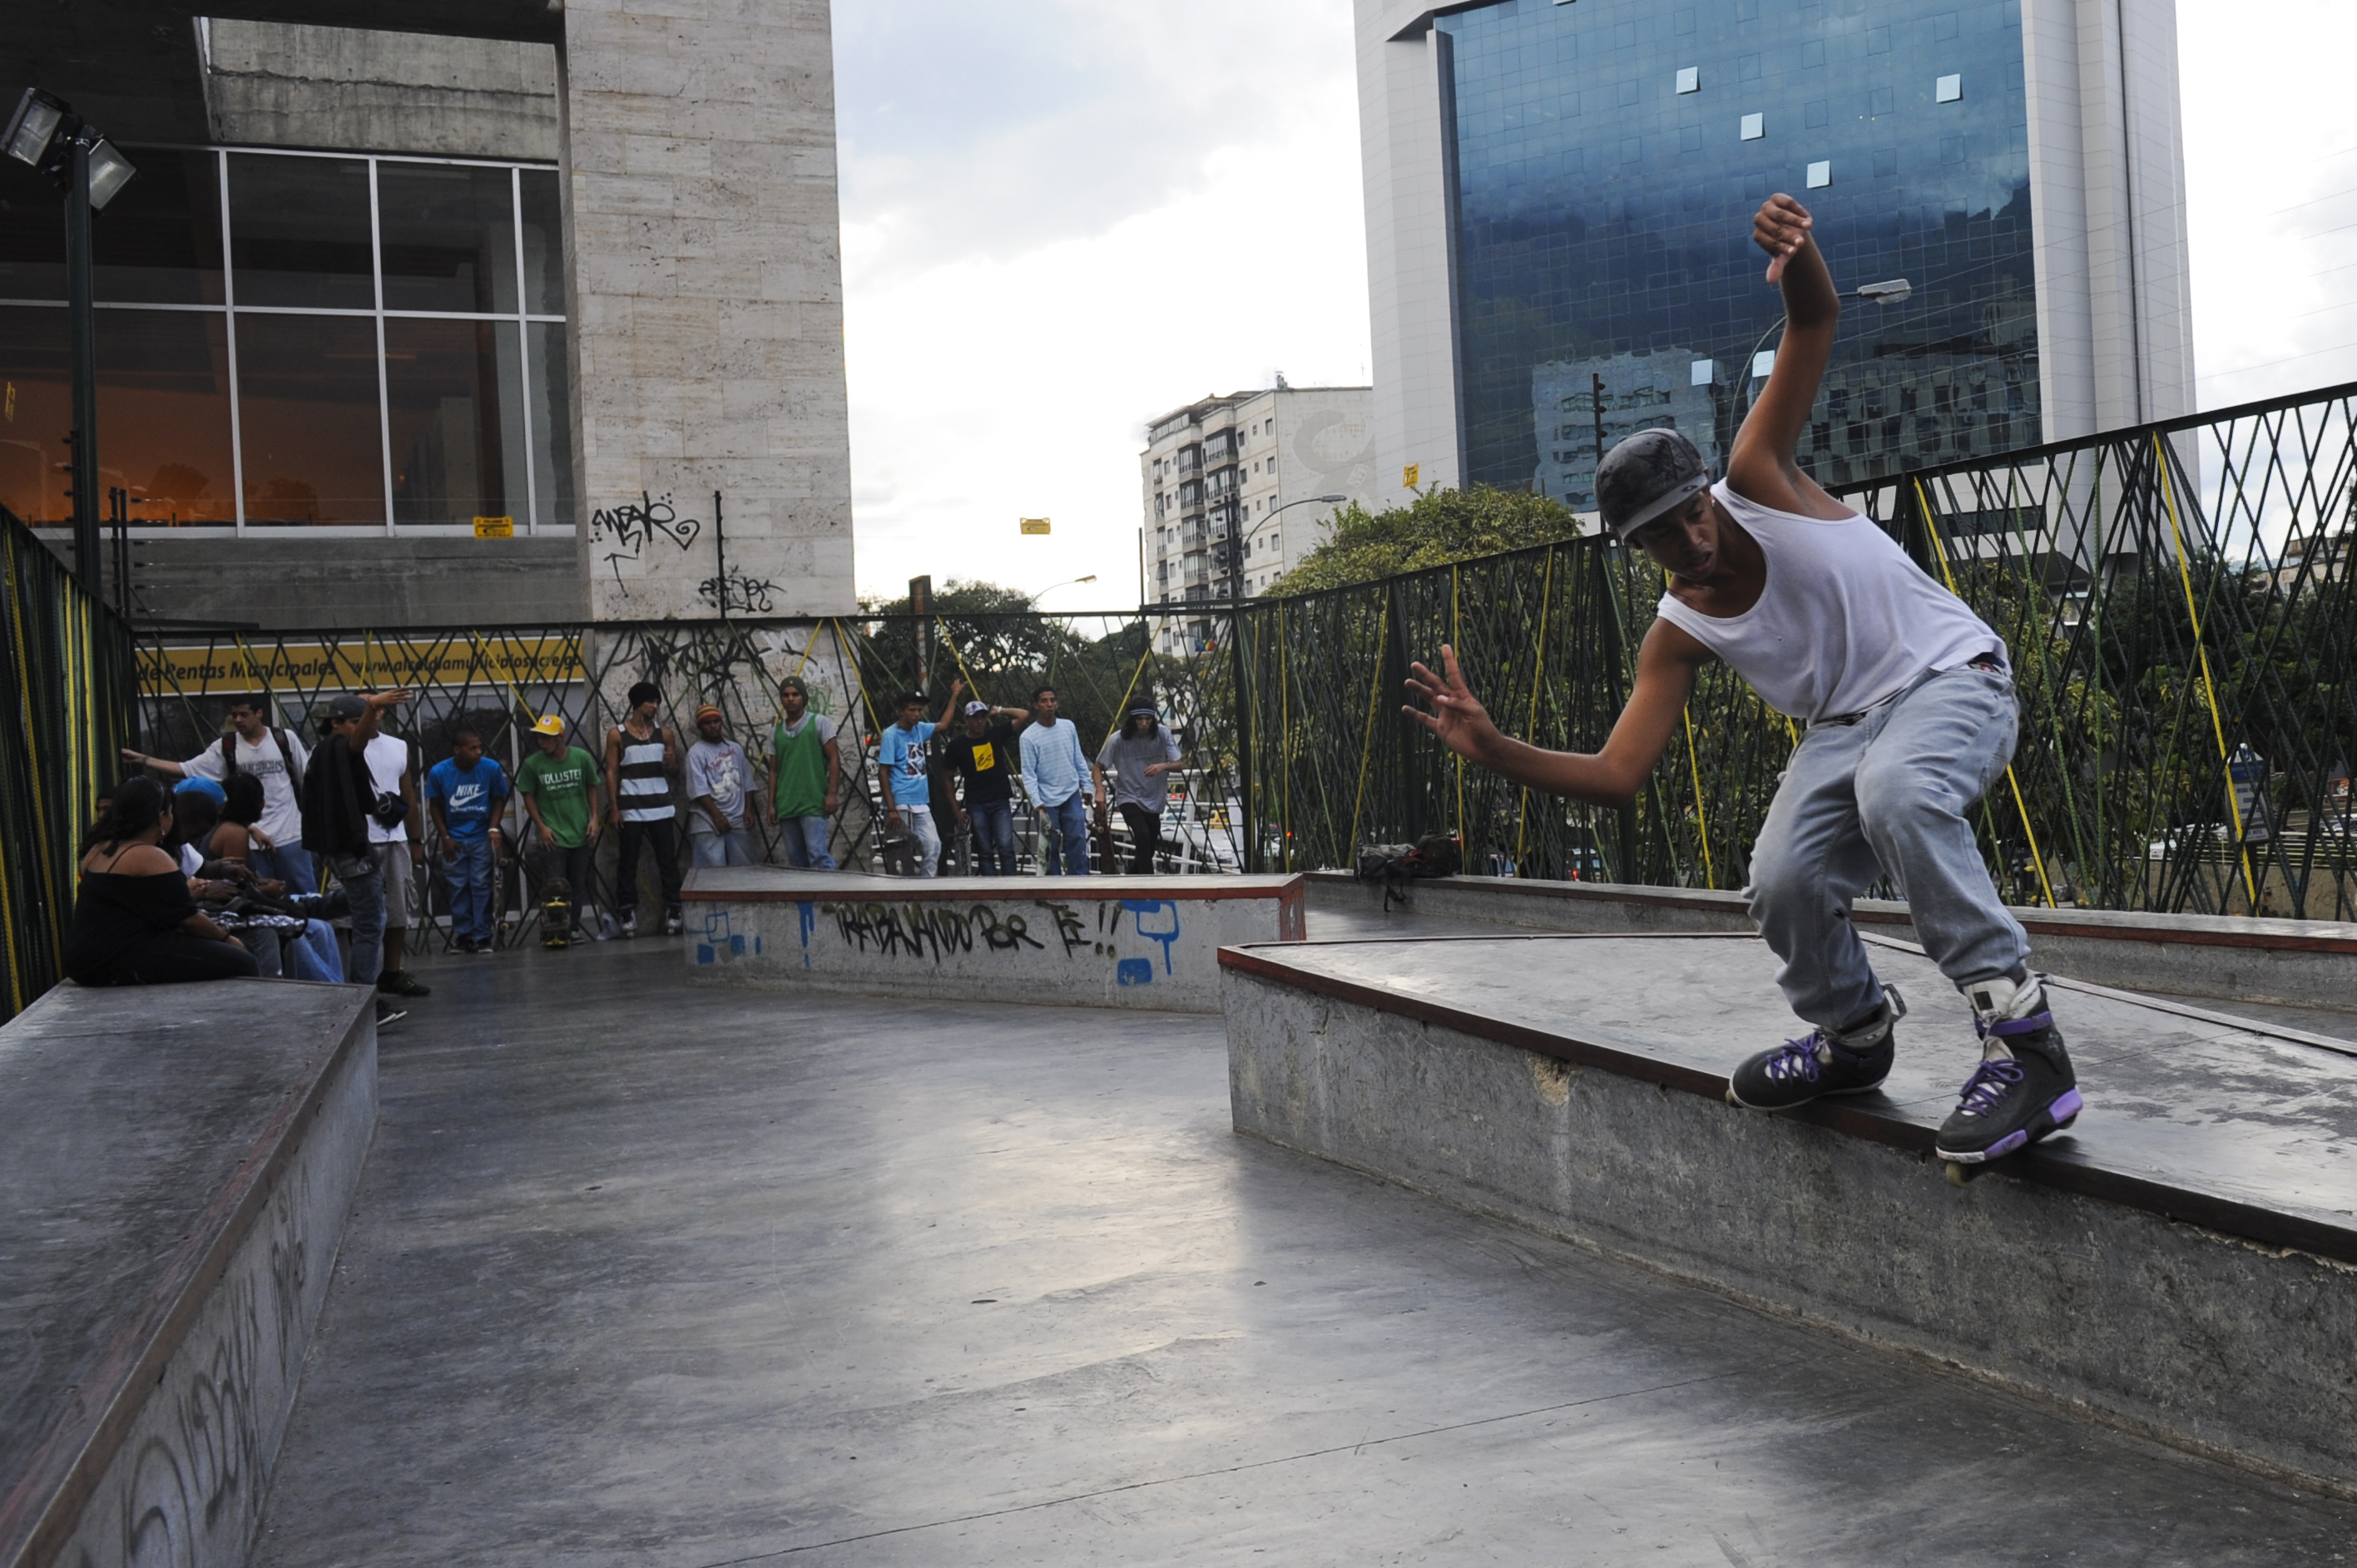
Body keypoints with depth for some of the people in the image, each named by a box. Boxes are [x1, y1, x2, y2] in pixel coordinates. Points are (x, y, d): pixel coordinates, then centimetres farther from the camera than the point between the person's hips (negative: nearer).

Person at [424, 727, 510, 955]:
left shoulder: (491, 768, -9)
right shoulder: (438, 772, -9)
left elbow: (499, 799, 4)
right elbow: (434, 806, 3)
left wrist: (494, 827, -9)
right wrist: (445, 837, -2)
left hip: (482, 837, 0)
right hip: (454, 840, 0)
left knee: (482, 885, -3)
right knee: (458, 888, 2)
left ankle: (483, 937, 2)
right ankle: (464, 936, 10)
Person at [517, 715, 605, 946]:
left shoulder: (581, 758, -2)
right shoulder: (532, 764, -6)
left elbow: (592, 788, 9)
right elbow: (528, 797, 1)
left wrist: (594, 818, 2)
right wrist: (541, 827, -4)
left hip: (581, 833, 2)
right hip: (552, 836, -2)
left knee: (578, 884, 8)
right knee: (554, 886, -6)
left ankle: (574, 928, 18)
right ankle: (553, 931, -2)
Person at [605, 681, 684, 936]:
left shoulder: (664, 733, 8)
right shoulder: (617, 735, 0)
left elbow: (675, 770, 12)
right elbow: (611, 773, -1)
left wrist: (670, 763, -12)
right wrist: (613, 808, -7)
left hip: (661, 808, 2)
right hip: (630, 809, -2)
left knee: (668, 861, 0)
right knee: (628, 864, 2)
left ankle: (673, 911, 4)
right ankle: (628, 914, 6)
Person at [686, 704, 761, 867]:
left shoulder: (736, 749, 12)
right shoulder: (696, 752, -5)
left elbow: (747, 784, 14)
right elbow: (699, 790, -11)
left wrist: (748, 810, 3)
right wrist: (717, 816, -14)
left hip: (738, 820, 5)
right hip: (709, 823, -5)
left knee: (744, 867, 8)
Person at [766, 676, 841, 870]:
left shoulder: (819, 723, 2)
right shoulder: (776, 732, 14)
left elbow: (834, 759, -2)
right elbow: (774, 770, 17)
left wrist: (832, 794, -10)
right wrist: (771, 804, 11)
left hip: (814, 804, -5)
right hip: (786, 807, 5)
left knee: (817, 854, -16)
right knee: (795, 860, 6)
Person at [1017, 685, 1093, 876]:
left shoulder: (1069, 727, 4)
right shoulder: (1028, 736, -9)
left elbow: (1079, 760, 11)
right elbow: (1029, 774, -11)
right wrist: (1036, 802, -20)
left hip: (1072, 796, 3)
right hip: (1046, 801, -3)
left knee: (1077, 840, -3)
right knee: (1051, 846, 3)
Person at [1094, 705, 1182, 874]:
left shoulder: (1163, 734, -12)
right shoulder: (1118, 740, -16)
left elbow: (1178, 764, -13)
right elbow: (1098, 767, -6)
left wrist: (1163, 766, -35)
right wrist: (1100, 791, -24)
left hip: (1154, 800, 3)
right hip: (1129, 798, -3)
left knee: (1150, 846, 12)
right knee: (1143, 835, -27)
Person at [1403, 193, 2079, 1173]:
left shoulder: (1758, 480, -11)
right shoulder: (1678, 636, -4)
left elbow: (1815, 327, -19)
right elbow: (1616, 776, -8)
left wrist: (1798, 262, -44)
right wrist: (1493, 750, -21)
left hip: (1951, 680, -4)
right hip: (1845, 723, 4)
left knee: (1894, 790, -39)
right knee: (1783, 882, -24)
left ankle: (2023, 1041, -33)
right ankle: (1855, 1036, 10)